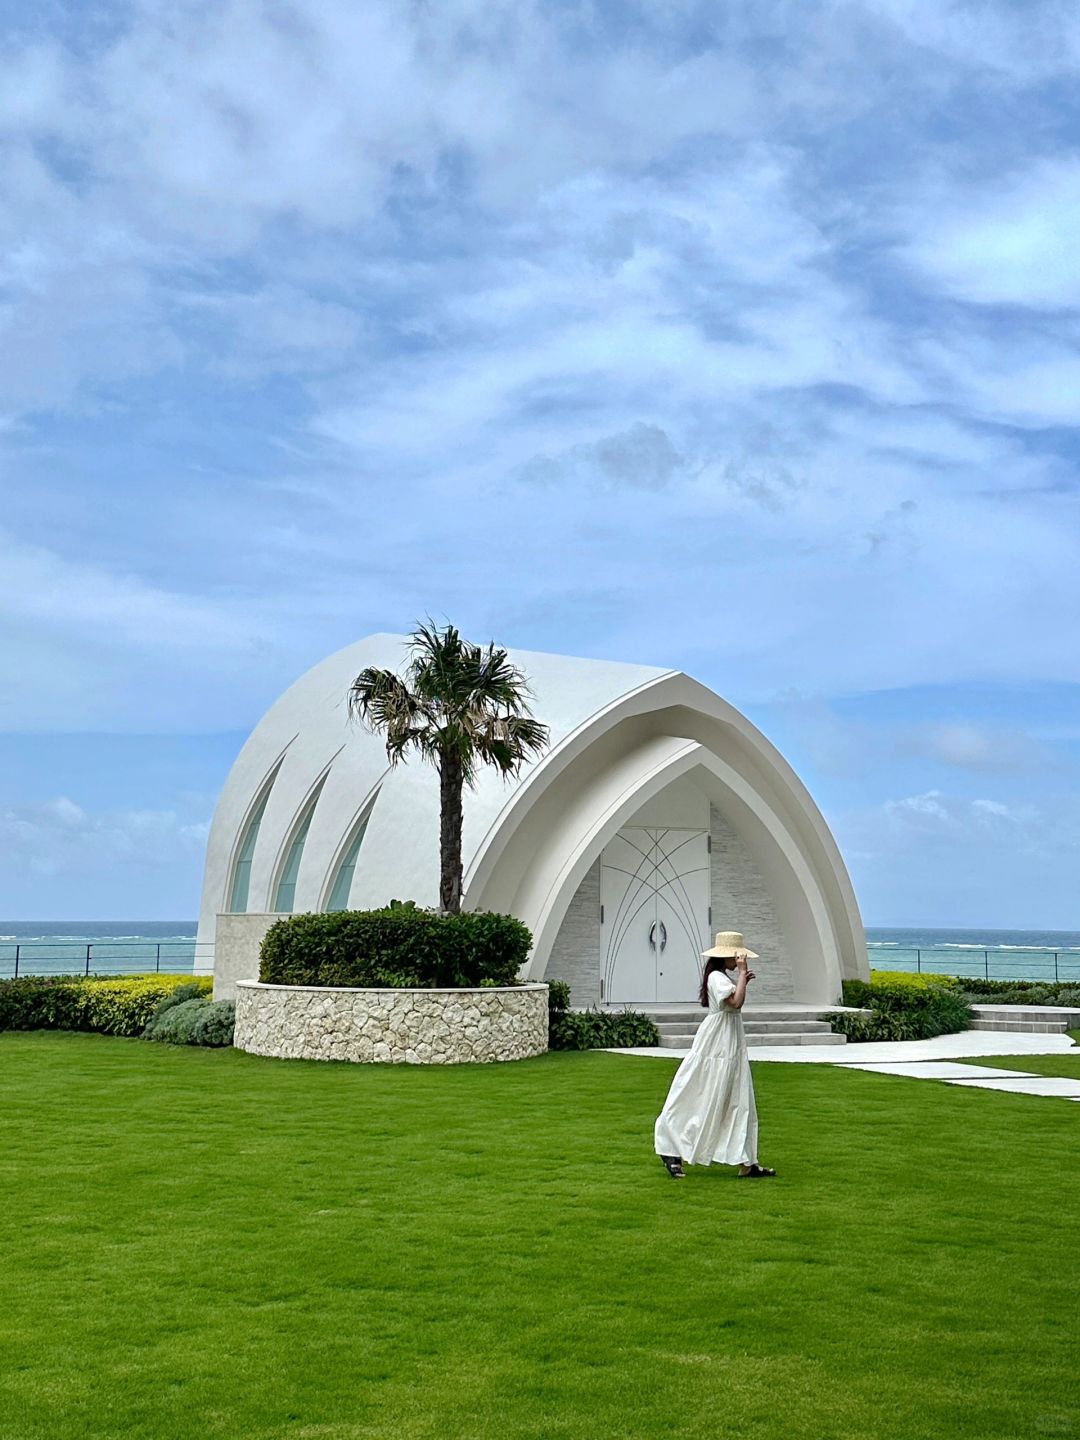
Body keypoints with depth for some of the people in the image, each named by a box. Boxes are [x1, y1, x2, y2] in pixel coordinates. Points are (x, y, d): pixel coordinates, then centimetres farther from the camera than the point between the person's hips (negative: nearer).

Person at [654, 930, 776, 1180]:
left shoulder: (726, 977, 14)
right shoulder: (716, 977, -17)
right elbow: (736, 1002, -30)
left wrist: (743, 982, 11)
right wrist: (742, 974, -22)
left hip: (732, 1045, 10)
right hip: (718, 1044, -10)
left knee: (739, 1103, 9)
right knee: (707, 1101, -3)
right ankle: (672, 1150, 8)